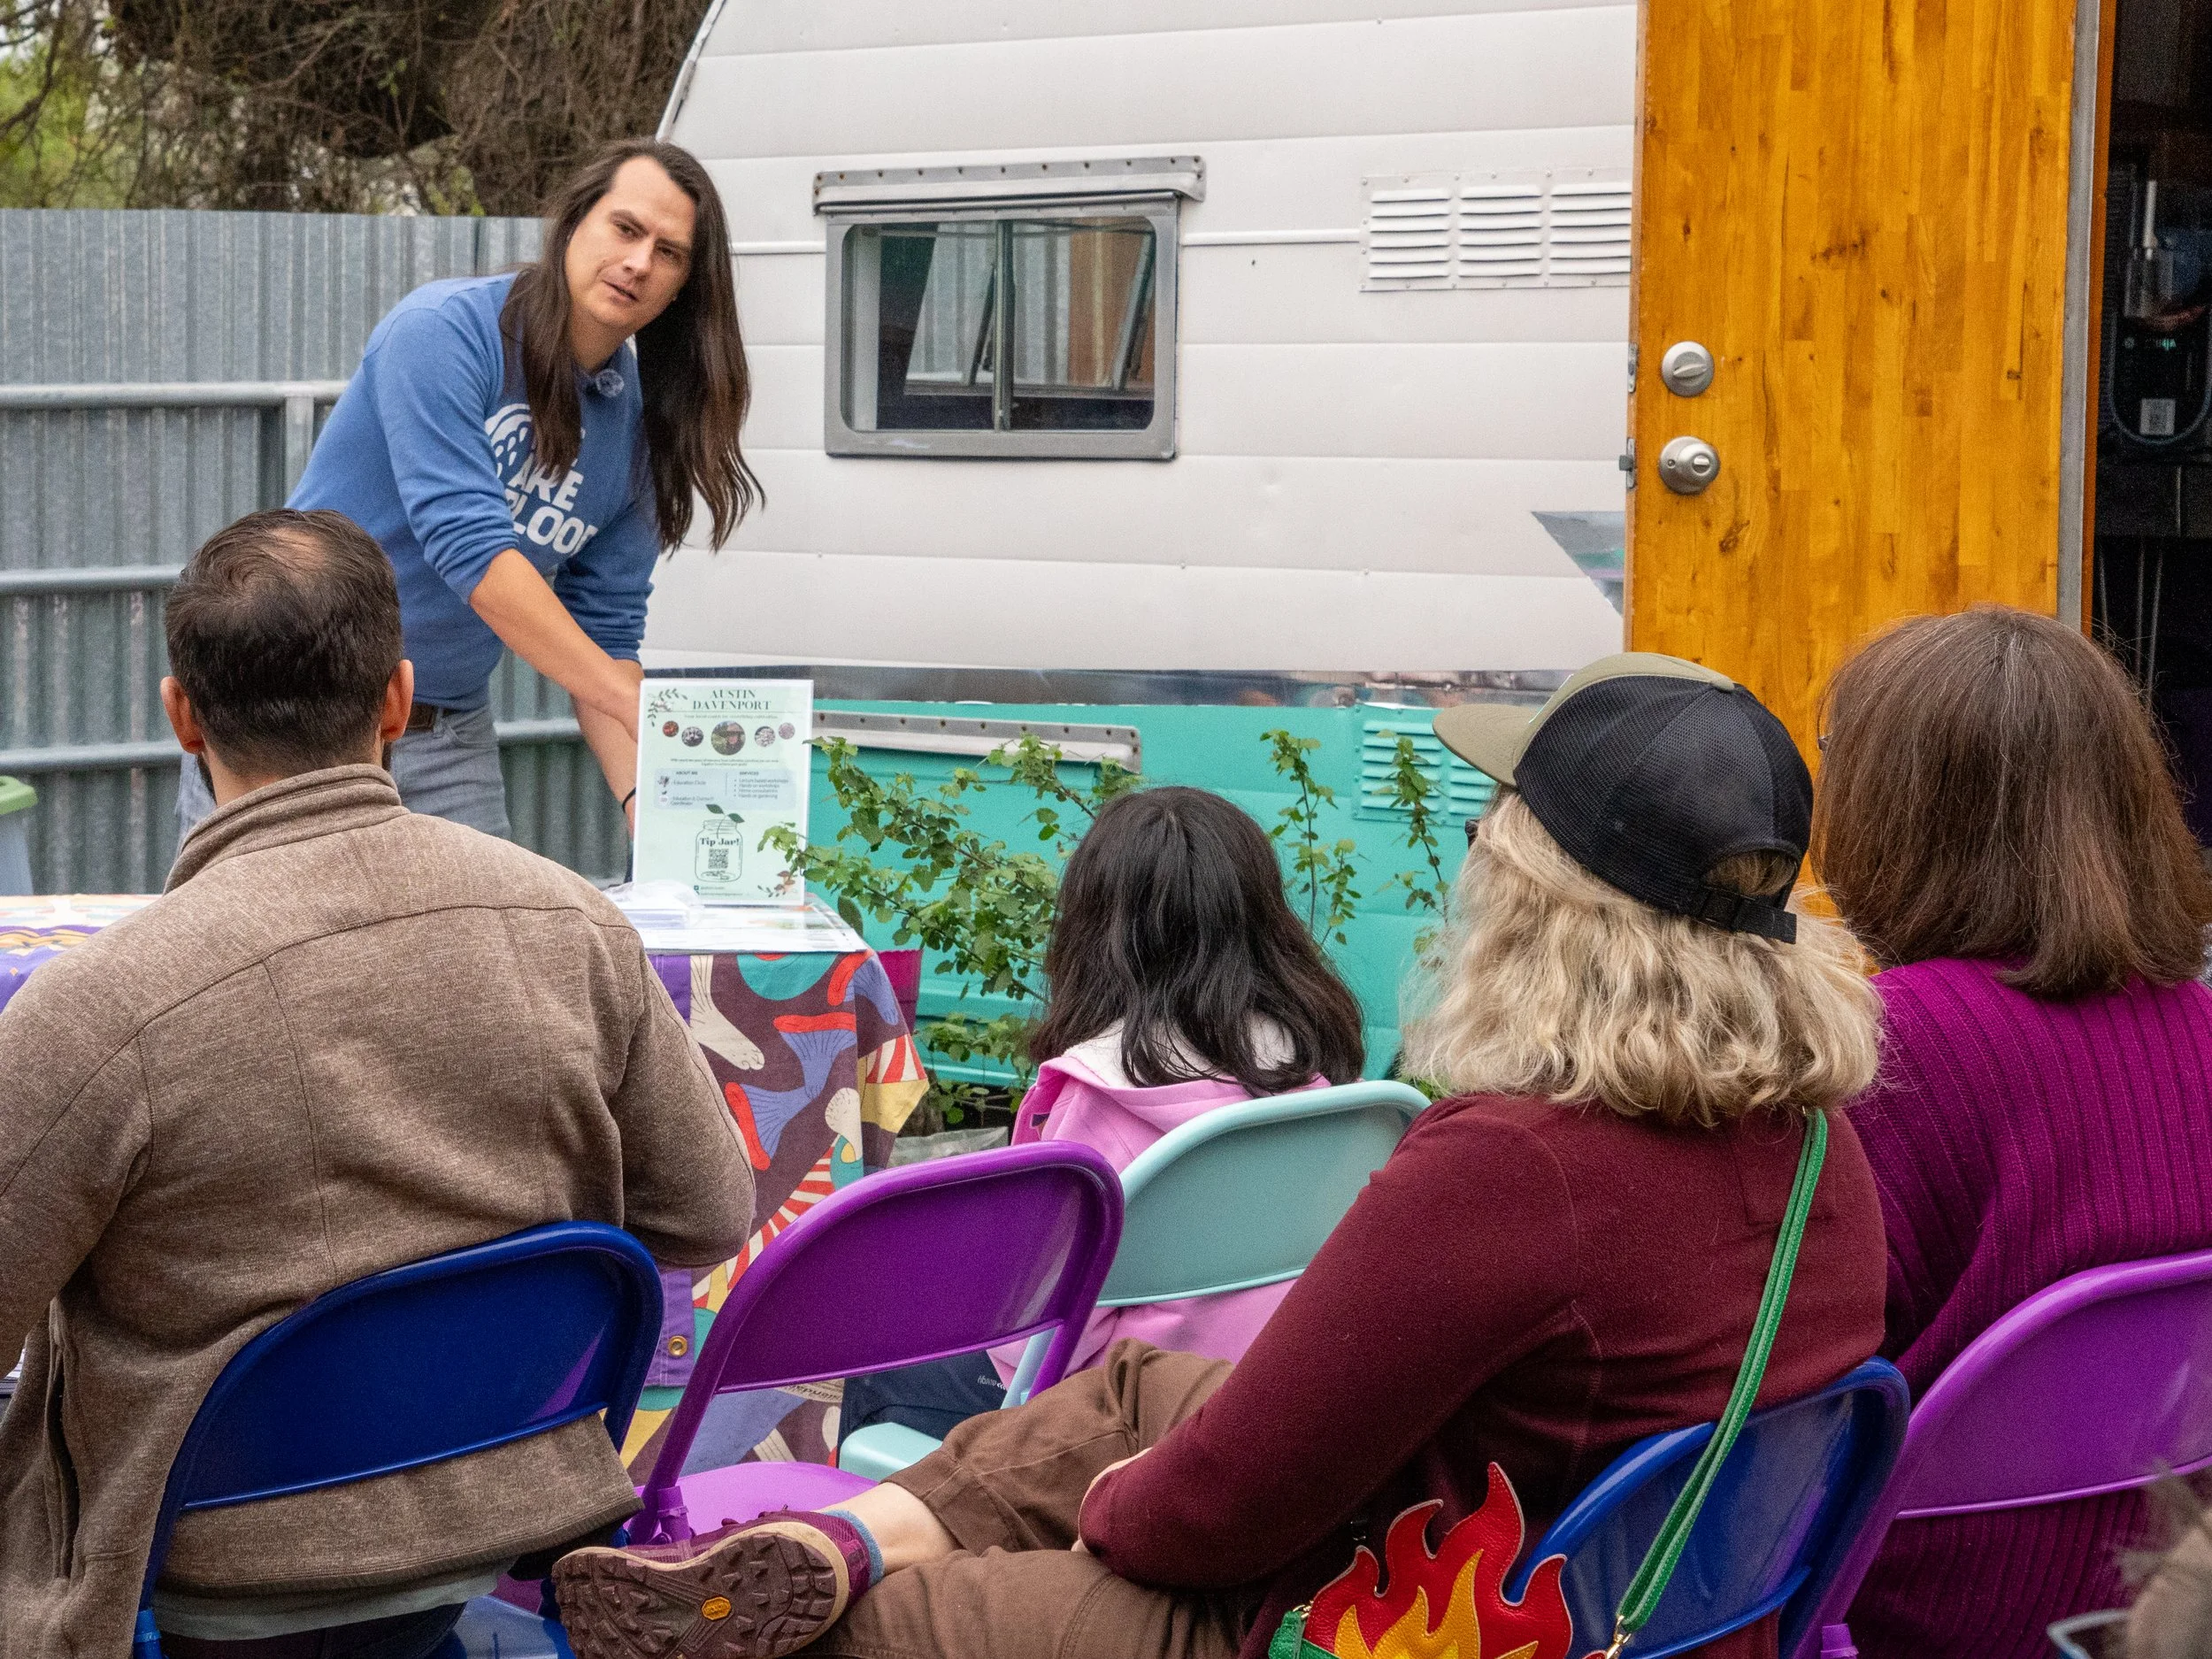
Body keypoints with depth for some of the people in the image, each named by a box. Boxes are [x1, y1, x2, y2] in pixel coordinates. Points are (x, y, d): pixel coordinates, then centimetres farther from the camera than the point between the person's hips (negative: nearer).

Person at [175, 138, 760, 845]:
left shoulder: (638, 424, 3)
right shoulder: (445, 329, -15)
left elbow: (604, 631, 6)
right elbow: (470, 546, -25)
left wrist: (645, 798, -11)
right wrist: (634, 707, -27)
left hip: (450, 733, 5)